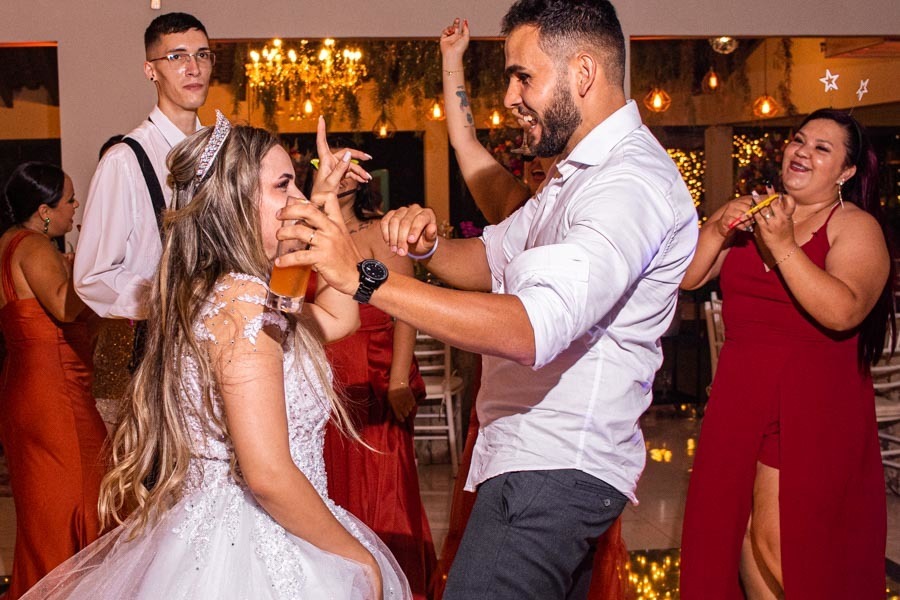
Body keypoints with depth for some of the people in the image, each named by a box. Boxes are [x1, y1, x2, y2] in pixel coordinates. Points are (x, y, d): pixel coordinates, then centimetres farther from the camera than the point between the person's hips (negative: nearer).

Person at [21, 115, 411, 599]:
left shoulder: (208, 292, 9)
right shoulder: (244, 297, -20)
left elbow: (338, 316, 21)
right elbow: (268, 475, -25)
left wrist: (327, 198, 18)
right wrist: (359, 558, -12)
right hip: (253, 556, -10)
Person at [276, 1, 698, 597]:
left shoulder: (632, 183, -21)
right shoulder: (582, 171, 16)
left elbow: (529, 330, -33)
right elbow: (493, 257, 19)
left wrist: (367, 276, -34)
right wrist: (429, 245, -5)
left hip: (552, 470, -10)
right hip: (550, 456, 11)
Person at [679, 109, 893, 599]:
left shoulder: (856, 226, -5)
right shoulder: (752, 214, 13)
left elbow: (843, 311, -22)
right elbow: (687, 278, 6)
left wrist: (784, 247, -24)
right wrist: (716, 230, -10)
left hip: (812, 406, -5)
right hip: (739, 396, 6)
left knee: (781, 545, -5)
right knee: (732, 530, 8)